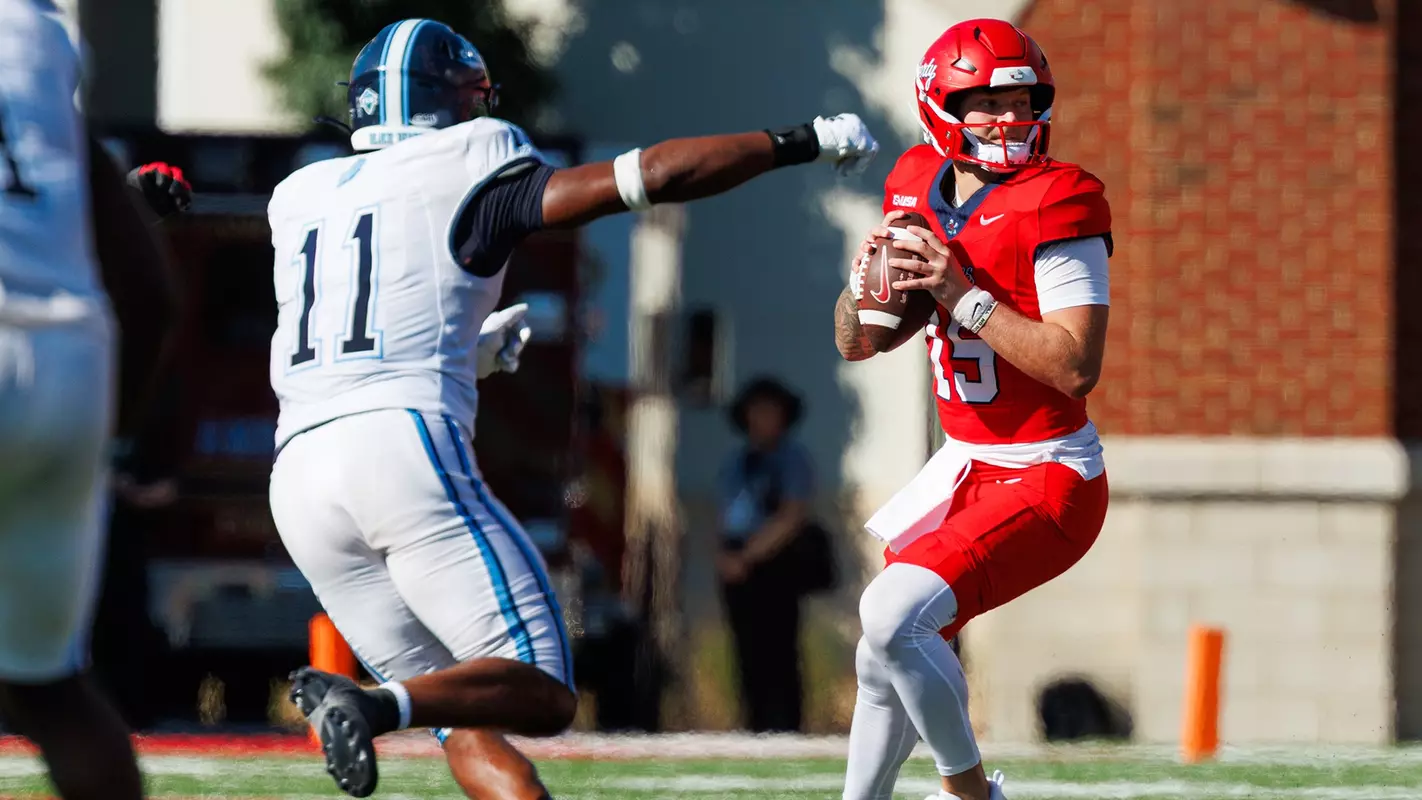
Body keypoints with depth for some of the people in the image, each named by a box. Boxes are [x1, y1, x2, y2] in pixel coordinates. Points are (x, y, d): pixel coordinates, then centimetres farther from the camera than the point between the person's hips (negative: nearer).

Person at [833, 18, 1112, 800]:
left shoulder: (1055, 205, -17)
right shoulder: (917, 190, 5)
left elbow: (1076, 366, -24)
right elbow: (854, 343, 10)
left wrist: (963, 297, -26)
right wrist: (866, 280, -11)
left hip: (1048, 483, -8)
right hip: (966, 469, 8)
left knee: (892, 616, -23)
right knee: (884, 662, 18)